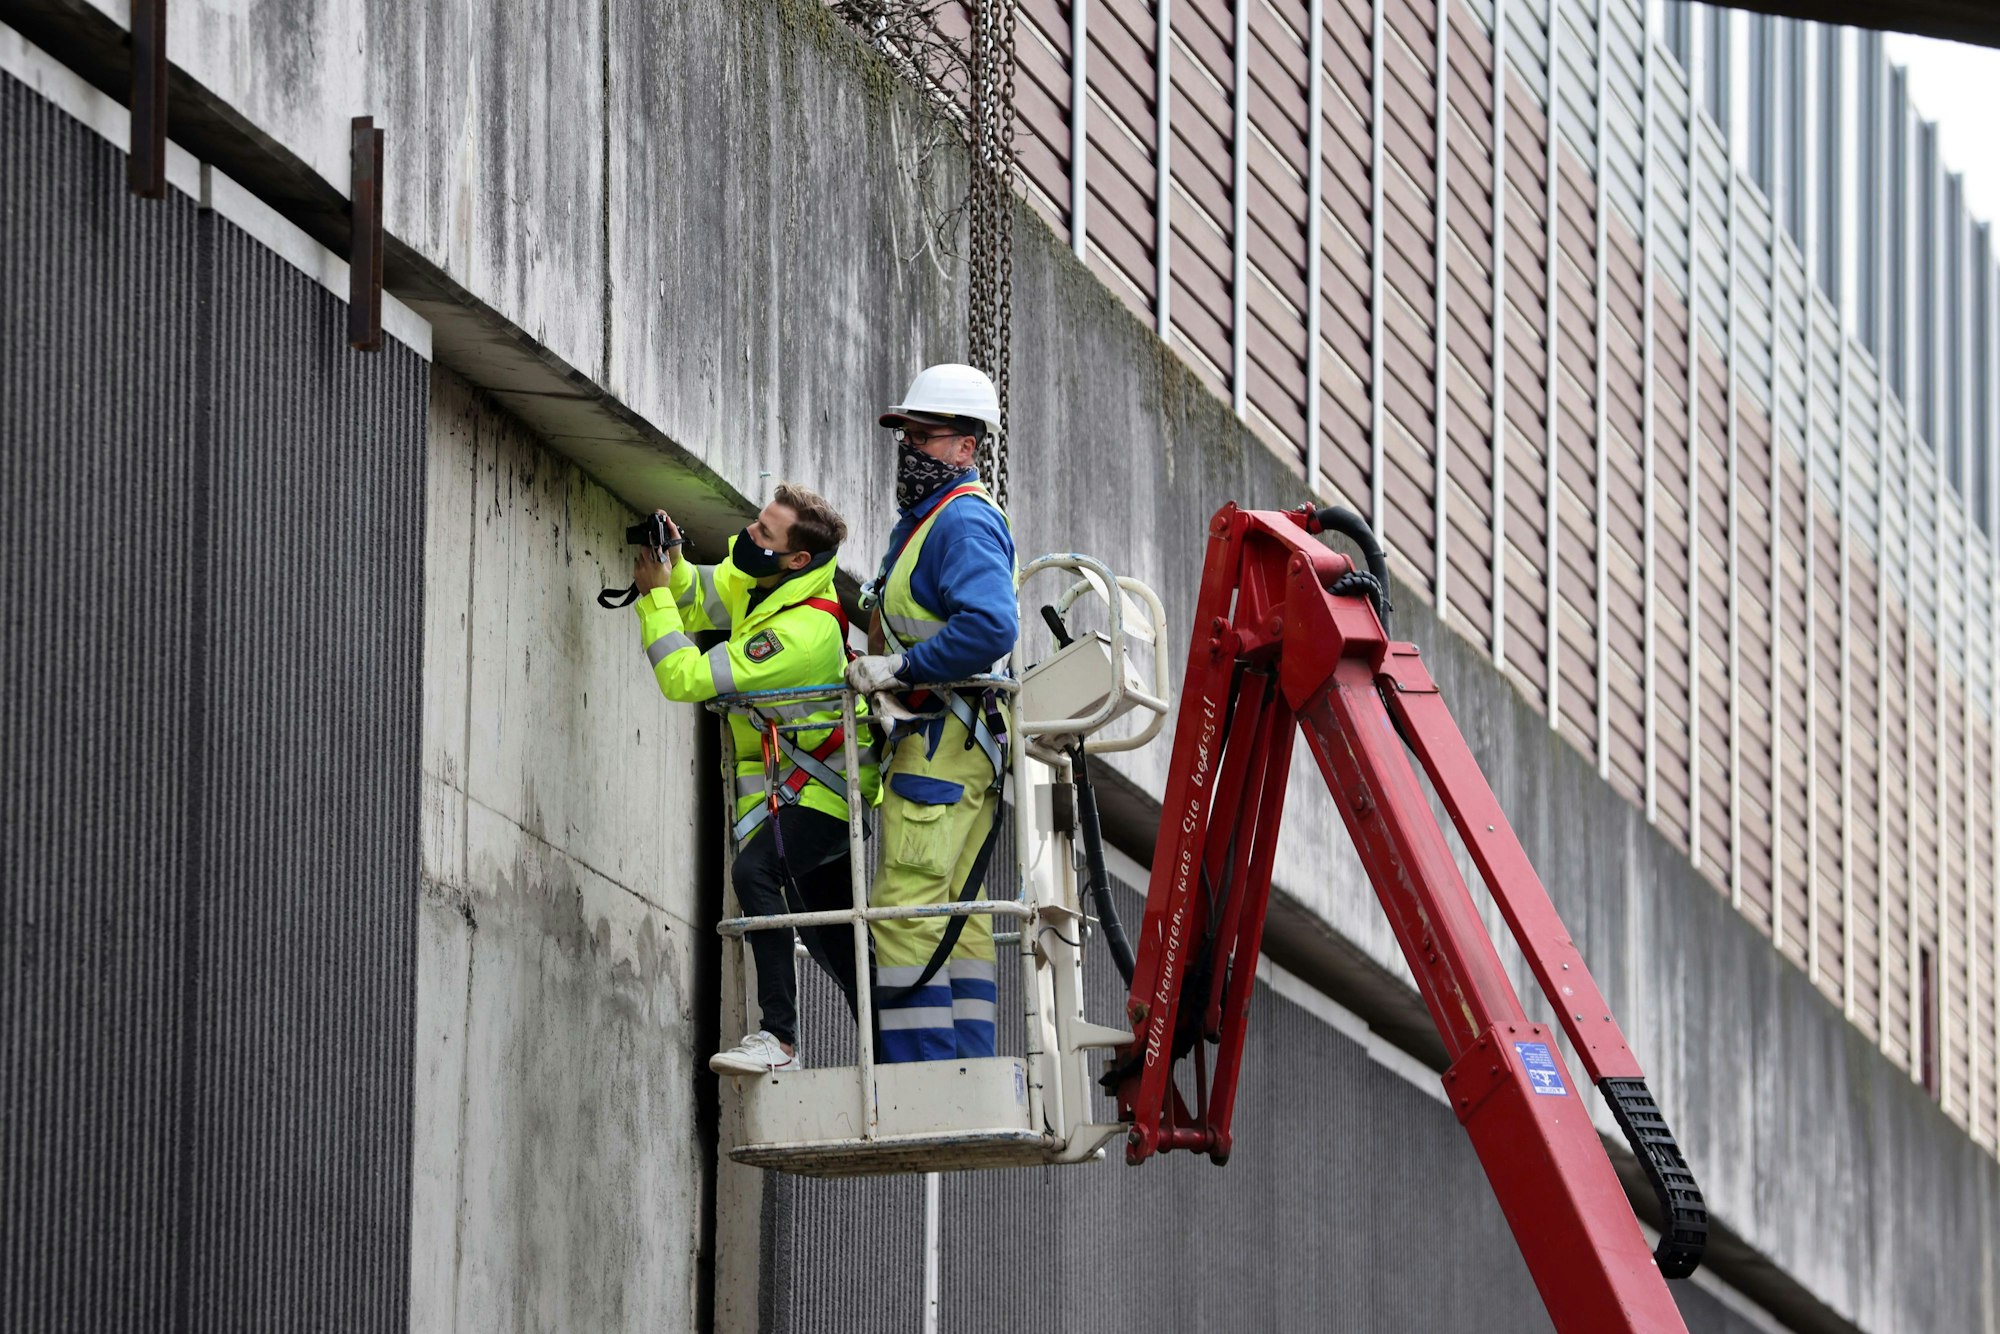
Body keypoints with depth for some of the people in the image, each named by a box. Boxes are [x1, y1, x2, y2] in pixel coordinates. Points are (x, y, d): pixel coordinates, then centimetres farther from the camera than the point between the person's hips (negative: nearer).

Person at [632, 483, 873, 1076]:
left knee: (755, 870, -31)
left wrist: (655, 594, -22)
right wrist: (671, 566, -8)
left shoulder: (801, 632, -32)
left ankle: (779, 1036, -34)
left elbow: (687, 678, -31)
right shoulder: (757, 575, -5)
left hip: (822, 792, -10)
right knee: (832, 937, 17)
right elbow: (698, 600, 13)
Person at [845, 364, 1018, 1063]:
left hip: (943, 741, -11)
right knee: (955, 916, 10)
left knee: (906, 910, -14)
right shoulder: (924, 519, 22)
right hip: (954, 742, 11)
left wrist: (899, 667, -21)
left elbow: (990, 626, -26)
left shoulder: (964, 520, -12)